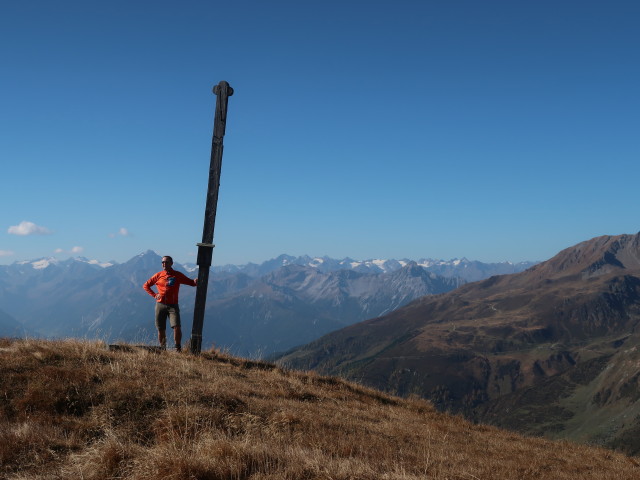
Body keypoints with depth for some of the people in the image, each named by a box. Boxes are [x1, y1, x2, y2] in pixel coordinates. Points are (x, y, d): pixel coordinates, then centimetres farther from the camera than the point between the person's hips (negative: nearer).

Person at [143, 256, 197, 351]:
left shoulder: (177, 275, 6)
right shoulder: (159, 275, 8)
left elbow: (191, 282, 5)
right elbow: (146, 285, 16)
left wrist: (196, 282, -19)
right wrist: (154, 295, 3)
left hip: (173, 305, -1)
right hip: (160, 305, 2)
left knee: (177, 327, -17)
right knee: (161, 329, 4)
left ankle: (178, 349, -8)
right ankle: (162, 349, 18)